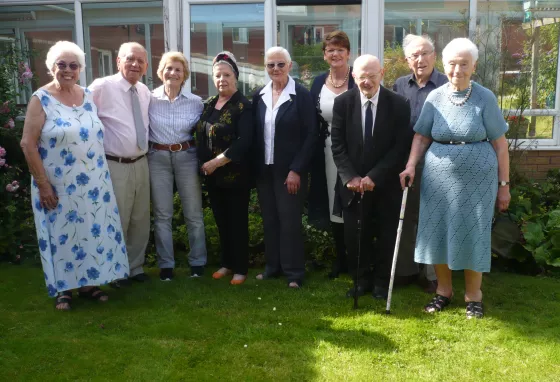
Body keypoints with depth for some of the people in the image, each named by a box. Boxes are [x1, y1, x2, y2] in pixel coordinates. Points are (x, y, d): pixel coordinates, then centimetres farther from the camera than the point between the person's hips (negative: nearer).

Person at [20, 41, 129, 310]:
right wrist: (43, 184, -14)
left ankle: (88, 283, 26)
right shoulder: (41, 100, -8)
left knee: (94, 231, 10)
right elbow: (28, 144, -10)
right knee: (62, 233, 6)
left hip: (94, 182, 4)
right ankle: (63, 289, 22)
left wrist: (100, 173, 10)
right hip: (59, 186, -4)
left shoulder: (89, 96, 6)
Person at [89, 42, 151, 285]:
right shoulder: (102, 87, -11)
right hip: (114, 166, -6)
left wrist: (147, 148, 12)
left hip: (141, 164, 6)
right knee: (116, 222, 3)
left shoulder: (145, 92, 8)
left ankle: (135, 267, 32)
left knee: (141, 220, 15)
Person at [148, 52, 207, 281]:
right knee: (162, 215, 7)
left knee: (194, 213, 6)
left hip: (187, 157, 0)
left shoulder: (196, 102, -1)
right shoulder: (149, 99, -3)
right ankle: (166, 264, 18)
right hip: (157, 159, 0)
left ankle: (197, 262, 20)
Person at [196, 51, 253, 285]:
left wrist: (215, 163, -19)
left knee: (238, 221, 4)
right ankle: (227, 263, 29)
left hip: (236, 175, -6)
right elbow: (201, 137, 16)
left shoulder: (243, 106, -10)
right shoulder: (208, 104, 10)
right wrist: (203, 164, 4)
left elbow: (244, 142, -20)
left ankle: (241, 268, 16)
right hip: (212, 176, 6)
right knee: (221, 221, 14)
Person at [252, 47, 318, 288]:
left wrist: (296, 170, -15)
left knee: (290, 220, 0)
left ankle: (294, 272, 11)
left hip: (290, 170, -5)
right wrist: (255, 167, 5)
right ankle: (273, 266, 25)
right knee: (269, 220, 12)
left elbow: (311, 135, -10)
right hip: (264, 170, 5)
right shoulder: (259, 96, 6)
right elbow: (255, 134, 11)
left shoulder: (301, 95, -8)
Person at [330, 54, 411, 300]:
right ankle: (360, 280, 24)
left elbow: (401, 147, -9)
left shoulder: (399, 104, -7)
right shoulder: (342, 103, -3)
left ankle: (382, 281, 28)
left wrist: (374, 177, -16)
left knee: (386, 235, 10)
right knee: (355, 235, 6)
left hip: (386, 183, -1)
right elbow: (337, 145, -3)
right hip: (353, 183, 1)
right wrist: (350, 176, -15)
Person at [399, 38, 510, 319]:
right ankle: (443, 290, 27)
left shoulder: (485, 98, -4)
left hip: (477, 180, -2)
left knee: (472, 235, 6)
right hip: (439, 179, 2)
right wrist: (411, 166, -9)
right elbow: (422, 136, 7)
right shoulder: (435, 98, 2)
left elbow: (500, 144, -2)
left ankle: (473, 296, 24)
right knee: (439, 233, 8)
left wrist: (504, 184, -4)